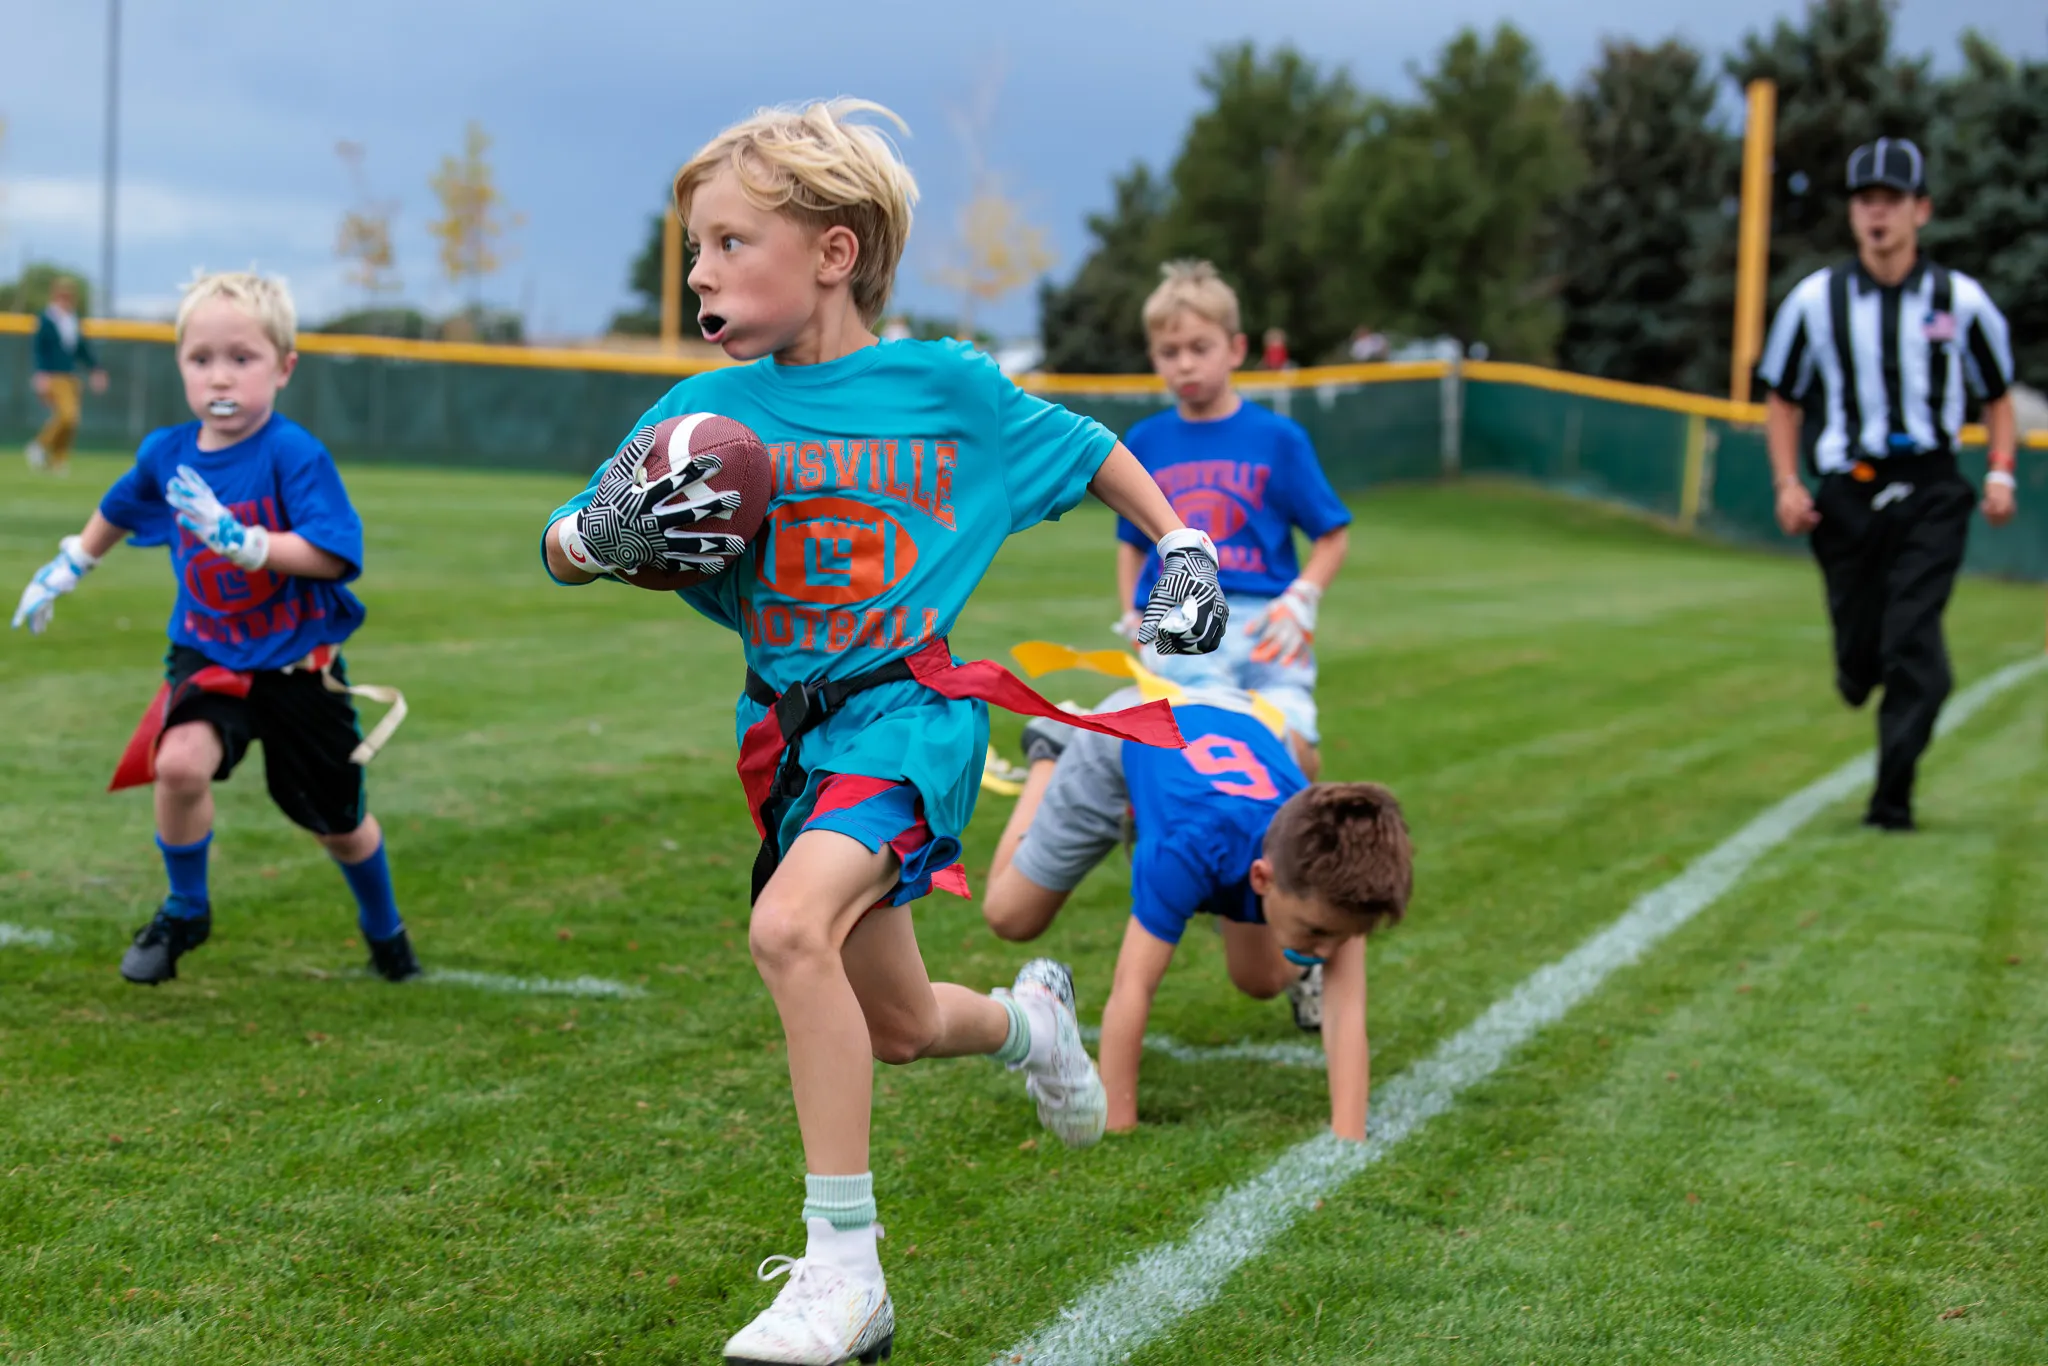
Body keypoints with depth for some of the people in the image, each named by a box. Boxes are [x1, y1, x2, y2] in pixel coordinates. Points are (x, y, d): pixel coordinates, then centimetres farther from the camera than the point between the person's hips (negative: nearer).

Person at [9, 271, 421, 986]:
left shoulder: (296, 456, -21)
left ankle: (384, 928, 43)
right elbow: (118, 510, 18)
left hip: (298, 665, -3)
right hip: (206, 655, 3)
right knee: (179, 761, -27)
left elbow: (331, 555, -30)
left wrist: (239, 540, -39)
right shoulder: (166, 453, -5)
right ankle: (185, 911, 0)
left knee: (338, 822, 11)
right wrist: (66, 568, 25)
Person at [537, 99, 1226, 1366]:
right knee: (894, 1027, 16)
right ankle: (1031, 1019, 53)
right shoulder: (709, 407, 0)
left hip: (909, 705, -5)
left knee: (793, 927, -30)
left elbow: (1084, 448, 11)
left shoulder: (943, 383, -6)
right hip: (790, 727, 5)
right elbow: (562, 547, -1)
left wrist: (1183, 546, 9)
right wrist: (607, 531, -22)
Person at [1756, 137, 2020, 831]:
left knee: (1913, 636, -15)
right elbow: (1782, 401, 12)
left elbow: (1999, 396, 13)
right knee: (1858, 653, 1)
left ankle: (1892, 797, -9)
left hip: (1931, 493, -1)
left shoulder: (1961, 299, 3)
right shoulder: (1815, 298, 3)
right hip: (1847, 493, 1)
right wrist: (1788, 484, -2)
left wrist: (2001, 473, -3)